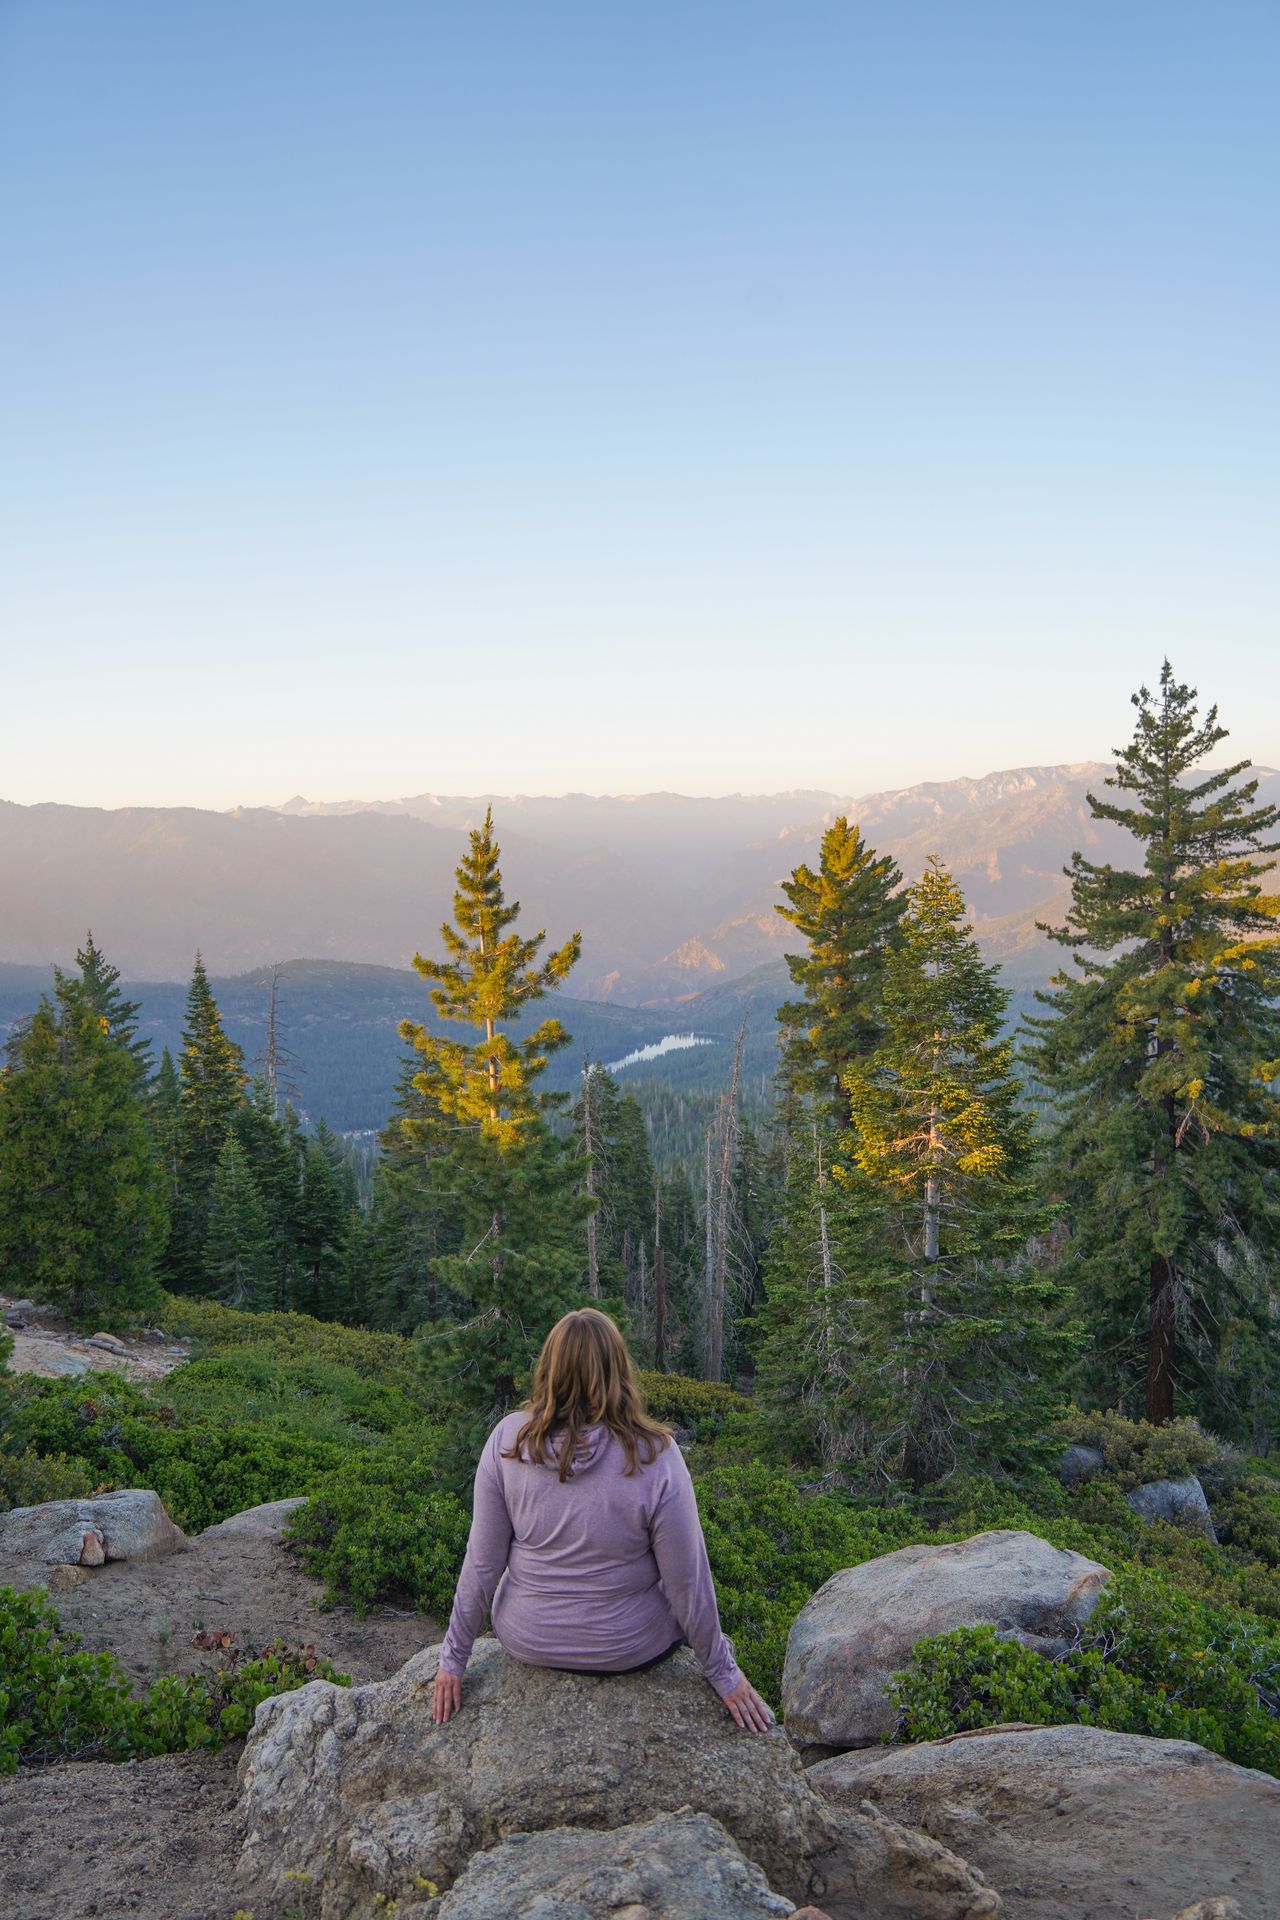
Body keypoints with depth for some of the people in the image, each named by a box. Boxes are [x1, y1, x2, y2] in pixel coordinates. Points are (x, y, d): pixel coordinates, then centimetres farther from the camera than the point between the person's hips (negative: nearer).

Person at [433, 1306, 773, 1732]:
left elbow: (481, 1564, -11)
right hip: (631, 1649, -2)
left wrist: (453, 1658, 2)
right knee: (682, 1600, 30)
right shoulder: (654, 1455, -25)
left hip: (528, 1641, 2)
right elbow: (688, 1581, -16)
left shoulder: (507, 1441, -19)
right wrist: (723, 1673, -1)